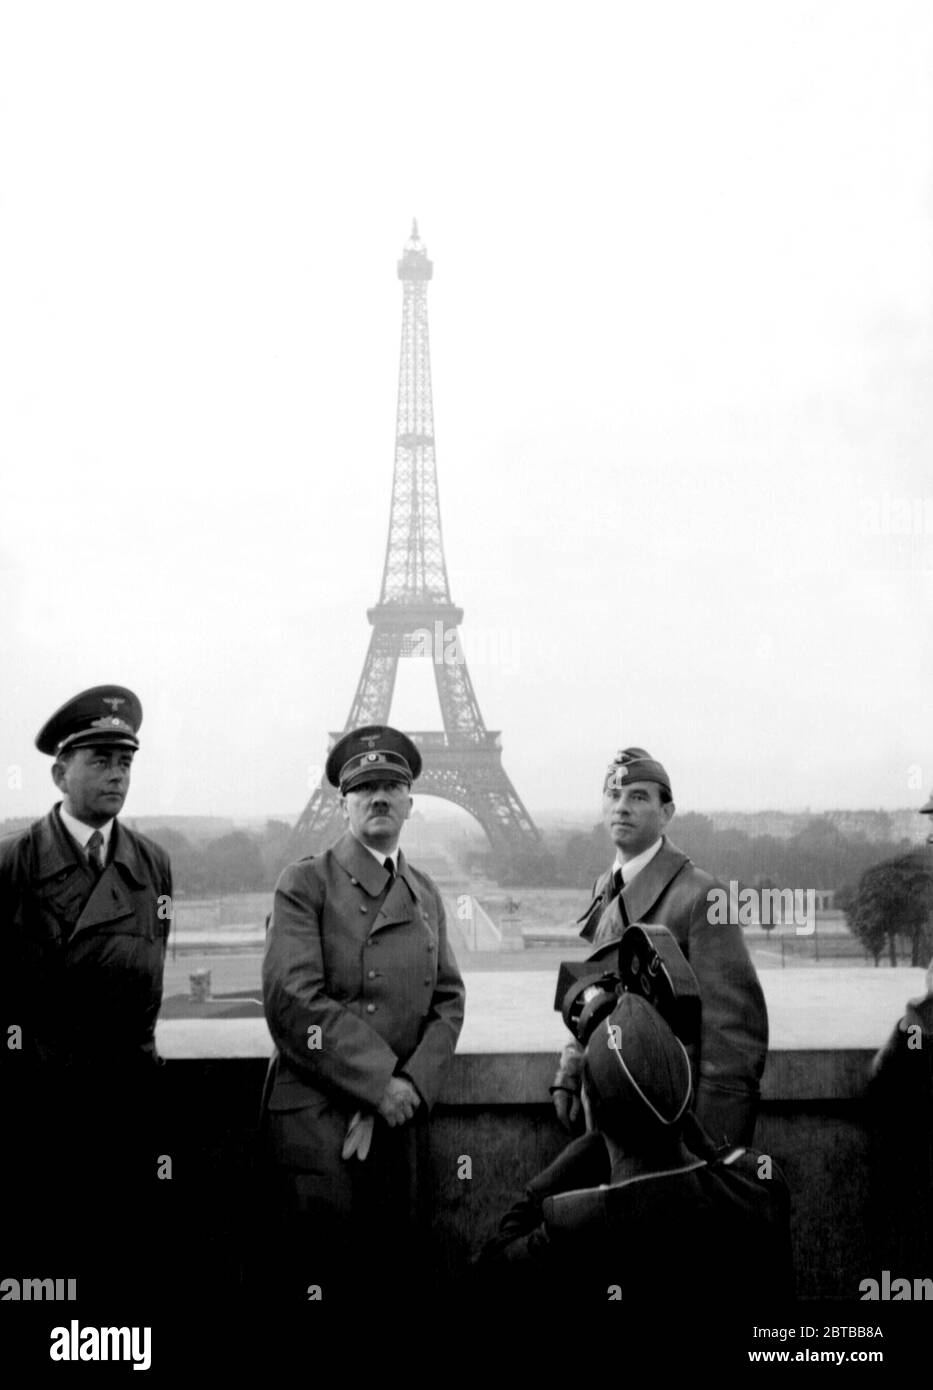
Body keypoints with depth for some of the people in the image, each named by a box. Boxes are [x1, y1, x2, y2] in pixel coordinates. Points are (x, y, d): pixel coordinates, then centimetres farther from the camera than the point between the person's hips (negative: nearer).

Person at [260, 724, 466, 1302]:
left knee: (394, 1267, 12)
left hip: (399, 1115, 5)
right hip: (317, 1117, -5)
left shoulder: (426, 894, 13)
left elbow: (448, 1000, 9)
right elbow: (294, 1001, -15)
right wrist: (380, 1083, -16)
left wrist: (412, 1085, -8)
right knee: (319, 1278, 1)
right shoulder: (305, 884, -5)